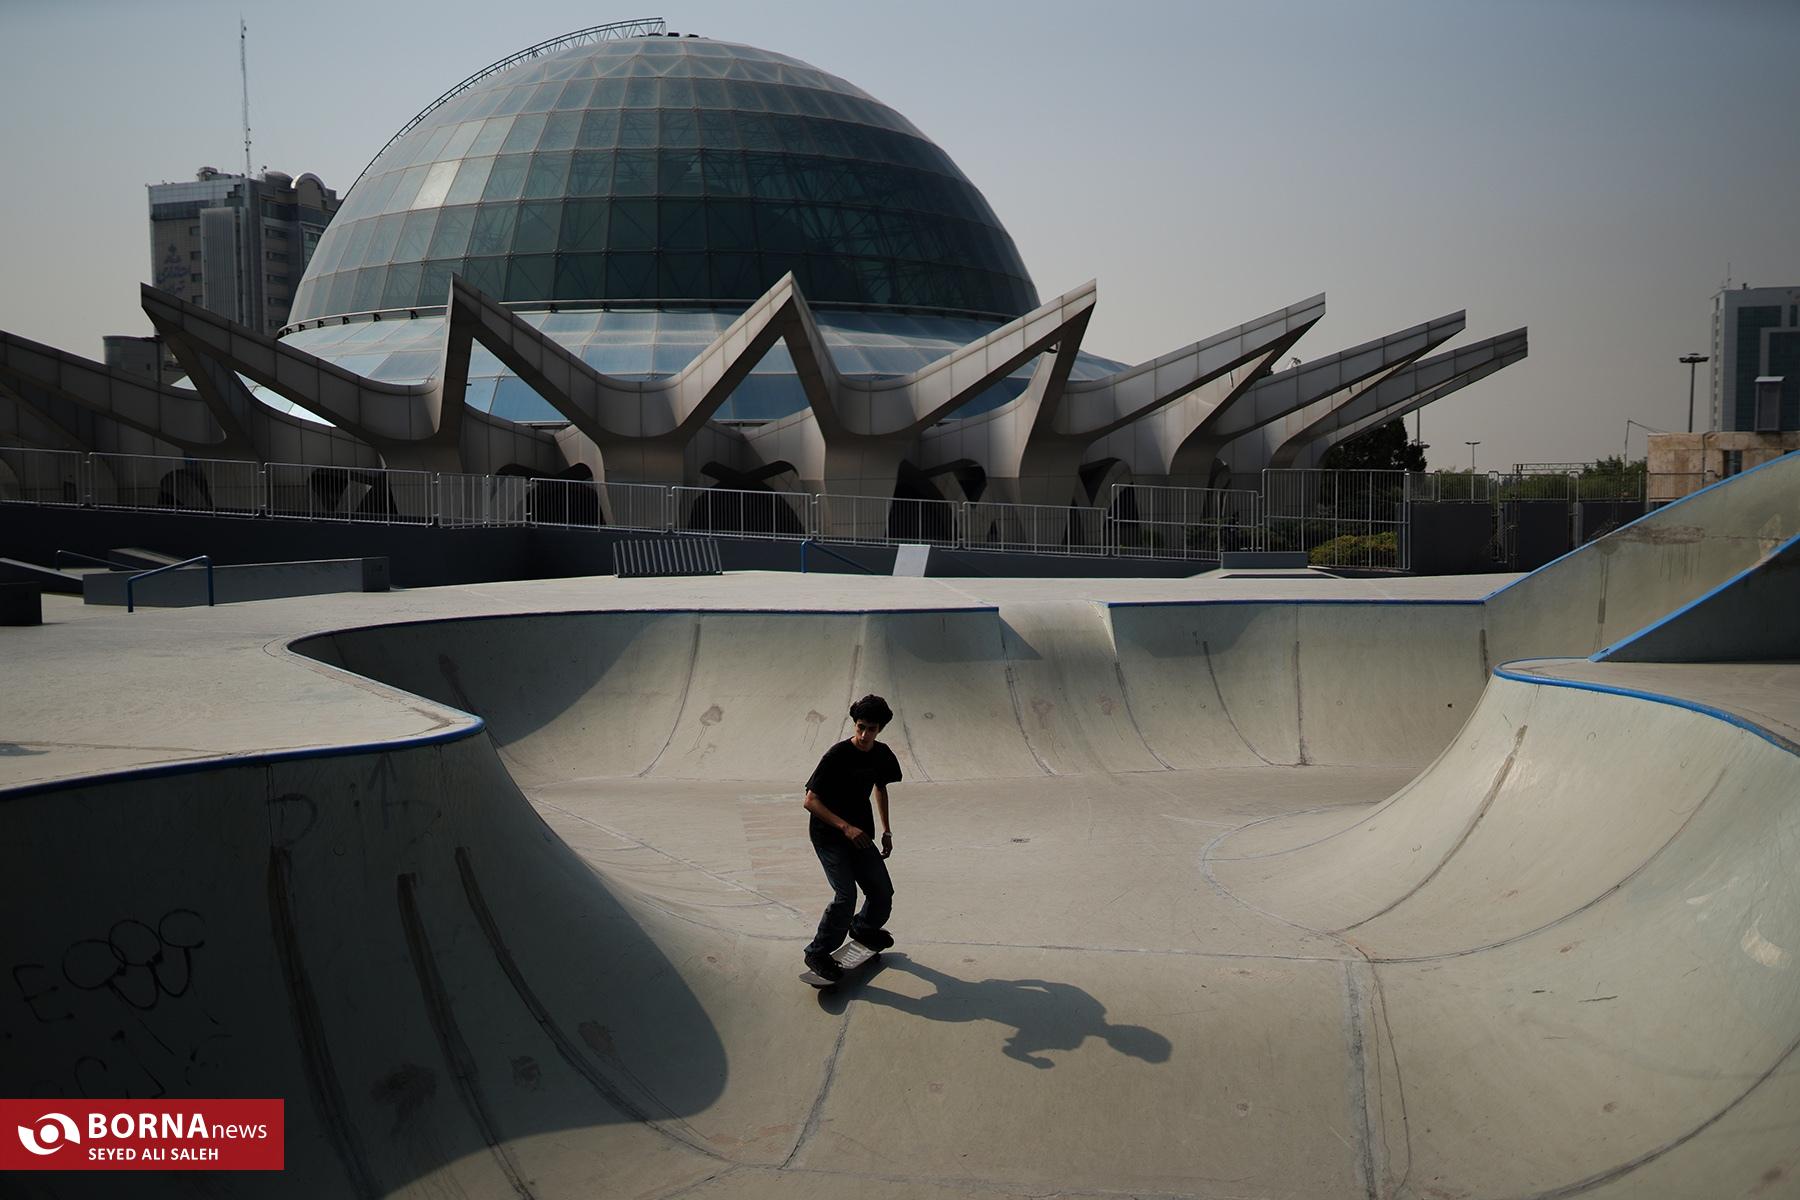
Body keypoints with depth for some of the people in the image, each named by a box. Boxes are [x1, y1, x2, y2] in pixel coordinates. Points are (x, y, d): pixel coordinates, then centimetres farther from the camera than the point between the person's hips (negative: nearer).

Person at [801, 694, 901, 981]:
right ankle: (817, 954, -2)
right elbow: (811, 801, -21)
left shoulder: (882, 755, -1)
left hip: (860, 835, 6)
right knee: (846, 895, -20)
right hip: (828, 836, -6)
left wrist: (887, 830, 17)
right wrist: (845, 827, -30)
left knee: (883, 893, 7)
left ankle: (863, 929, 39)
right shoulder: (837, 755, -21)